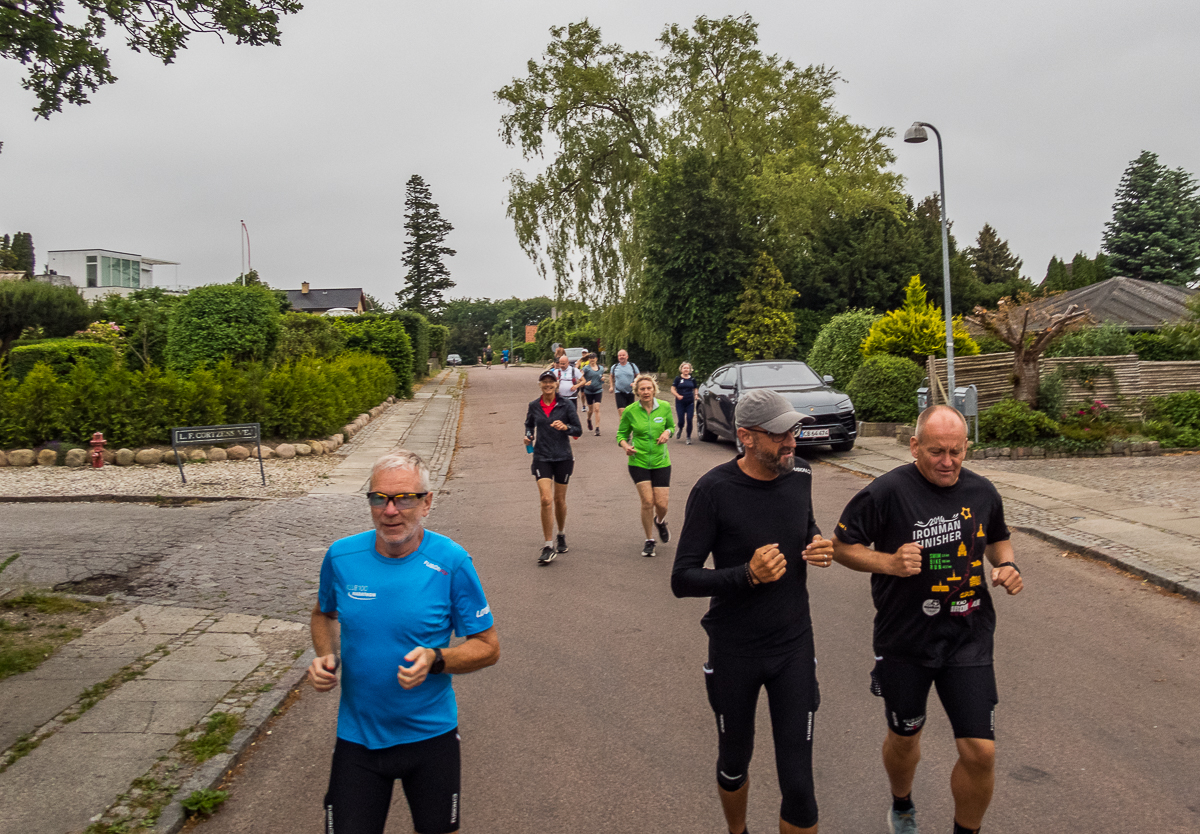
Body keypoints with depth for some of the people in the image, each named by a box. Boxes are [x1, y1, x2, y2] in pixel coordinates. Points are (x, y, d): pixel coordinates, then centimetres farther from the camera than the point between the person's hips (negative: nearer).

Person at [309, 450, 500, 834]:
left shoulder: (451, 562, -16)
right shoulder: (341, 556, -8)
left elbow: (488, 647, -8)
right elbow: (324, 614, 13)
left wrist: (435, 659, -25)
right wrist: (326, 656, -7)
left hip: (430, 734, -1)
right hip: (356, 735, 1)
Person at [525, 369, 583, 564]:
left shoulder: (566, 405, -3)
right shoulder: (534, 406, 3)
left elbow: (578, 431, -2)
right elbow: (529, 424, 20)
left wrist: (565, 427, -22)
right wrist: (528, 436, -1)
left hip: (563, 458, 0)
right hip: (541, 458, 0)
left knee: (559, 500, 10)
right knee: (546, 499, -12)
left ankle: (561, 535, 36)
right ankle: (548, 546, -7)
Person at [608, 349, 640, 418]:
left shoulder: (632, 366, 2)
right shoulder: (614, 367, 5)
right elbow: (611, 376, 23)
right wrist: (611, 386, 10)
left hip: (630, 392, 1)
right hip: (619, 392, -1)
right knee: (621, 412, -16)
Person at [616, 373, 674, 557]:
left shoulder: (664, 407, -4)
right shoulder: (630, 411, -7)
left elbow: (671, 426, 13)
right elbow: (621, 434, 3)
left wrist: (667, 433, -10)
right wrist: (625, 445, -18)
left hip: (661, 462, 1)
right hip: (638, 462, -1)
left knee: (661, 504, -1)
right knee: (647, 502, -9)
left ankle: (660, 521, 38)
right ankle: (649, 540, 12)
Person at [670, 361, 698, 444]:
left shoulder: (692, 379, 9)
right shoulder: (678, 379, 2)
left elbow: (695, 390, 18)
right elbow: (672, 389, 1)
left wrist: (695, 397, 2)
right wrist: (678, 395, -16)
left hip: (690, 403, 1)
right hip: (680, 403, -1)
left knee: (689, 420, -5)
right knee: (680, 420, -2)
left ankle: (688, 437, 8)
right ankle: (680, 429, 33)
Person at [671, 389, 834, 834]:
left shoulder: (799, 476, -4)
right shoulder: (714, 490, -18)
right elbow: (682, 579, -17)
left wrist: (819, 545, -4)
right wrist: (748, 575, -31)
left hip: (794, 645, 2)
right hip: (734, 651, -2)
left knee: (798, 784, 0)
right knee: (733, 765, 20)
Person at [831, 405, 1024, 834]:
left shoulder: (982, 491, 0)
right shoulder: (887, 492, -15)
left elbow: (998, 538, 20)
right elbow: (842, 545, -7)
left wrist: (1008, 565, -1)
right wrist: (890, 562, -23)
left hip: (969, 638, 3)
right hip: (904, 640, -2)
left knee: (980, 752, -2)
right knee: (905, 736, 19)